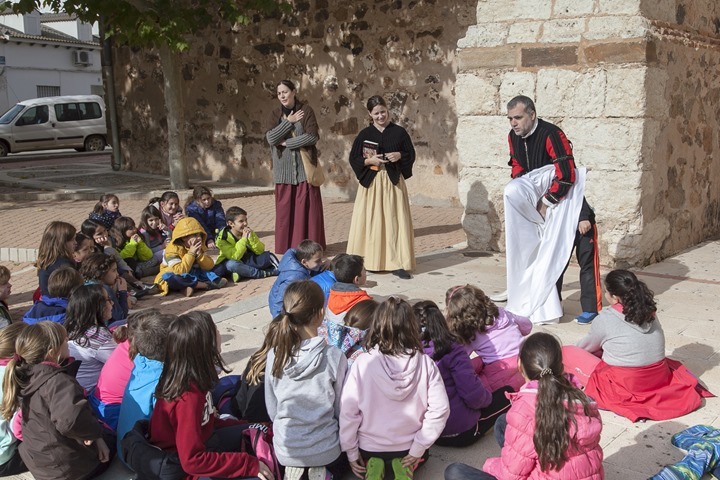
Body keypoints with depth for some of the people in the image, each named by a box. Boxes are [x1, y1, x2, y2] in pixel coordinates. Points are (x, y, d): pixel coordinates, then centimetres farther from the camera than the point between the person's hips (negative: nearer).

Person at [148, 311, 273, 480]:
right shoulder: (189, 396, -30)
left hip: (193, 446, 9)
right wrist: (250, 465, -27)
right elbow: (192, 461, -31)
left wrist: (241, 425, 1)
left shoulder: (191, 377, -4)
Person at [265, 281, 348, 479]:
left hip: (285, 449, 3)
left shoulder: (274, 355, -12)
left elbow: (272, 410, -1)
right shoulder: (334, 357, -21)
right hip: (325, 450, -3)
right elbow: (341, 410, -7)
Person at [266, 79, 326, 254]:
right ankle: (286, 247, 10)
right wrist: (288, 121, -11)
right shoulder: (275, 114, 7)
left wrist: (286, 143, -10)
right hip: (284, 169, 2)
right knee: (285, 208, 3)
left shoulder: (306, 110, 0)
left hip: (305, 167, -2)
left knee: (307, 207, -1)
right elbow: (270, 138, -8)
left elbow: (312, 136, -13)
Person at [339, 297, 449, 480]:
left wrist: (351, 453, -4)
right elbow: (439, 410, -16)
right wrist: (418, 450, -7)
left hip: (368, 449, 0)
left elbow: (348, 411, -17)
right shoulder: (426, 364, -16)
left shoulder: (362, 363, -20)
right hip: (408, 448, 0)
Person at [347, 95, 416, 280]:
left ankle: (397, 264, 2)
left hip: (393, 182, 0)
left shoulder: (399, 132, 4)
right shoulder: (365, 134, 5)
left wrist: (399, 155, -14)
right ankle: (366, 262, 8)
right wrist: (369, 161, -13)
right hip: (370, 183, 0)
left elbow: (411, 154, 6)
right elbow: (353, 158, 4)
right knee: (369, 222, 0)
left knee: (395, 221, -2)